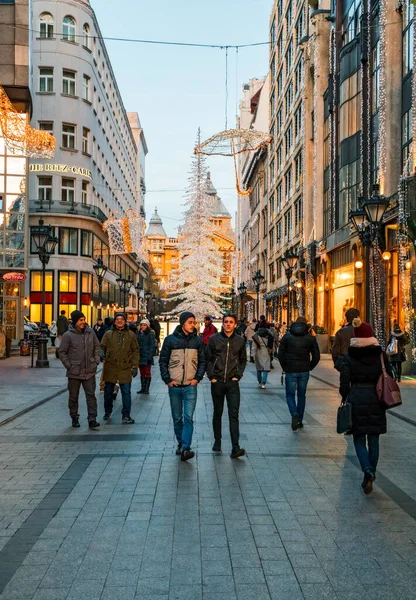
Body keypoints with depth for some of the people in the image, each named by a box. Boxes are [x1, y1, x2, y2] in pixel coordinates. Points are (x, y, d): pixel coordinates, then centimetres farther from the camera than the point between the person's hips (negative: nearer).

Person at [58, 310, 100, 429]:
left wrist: (96, 361, 3)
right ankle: (74, 418, 24)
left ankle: (92, 419, 1)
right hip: (74, 372, -2)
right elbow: (62, 352, -4)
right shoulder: (68, 335, -9)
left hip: (89, 371, 2)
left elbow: (97, 347, 12)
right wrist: (68, 366, -9)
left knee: (91, 395, -1)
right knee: (73, 396, 10)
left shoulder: (90, 332, 1)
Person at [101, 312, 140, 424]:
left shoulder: (131, 335, 7)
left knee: (126, 392, -3)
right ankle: (107, 412, 31)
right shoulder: (108, 334, 7)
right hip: (110, 368, 1)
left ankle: (126, 416, 4)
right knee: (108, 391, 12)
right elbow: (102, 347, 7)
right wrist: (103, 354, -16)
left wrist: (135, 366, 1)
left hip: (125, 369, -1)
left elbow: (135, 351, 7)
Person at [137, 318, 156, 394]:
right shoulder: (139, 333, 11)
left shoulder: (151, 334, -5)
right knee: (142, 373, 10)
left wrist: (150, 356, -15)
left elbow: (152, 346, -8)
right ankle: (142, 388, 16)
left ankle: (147, 389, 2)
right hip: (140, 356, 6)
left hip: (147, 357, -6)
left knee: (147, 373, -1)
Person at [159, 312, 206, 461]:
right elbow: (163, 361, 5)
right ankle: (180, 443, 26)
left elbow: (202, 361, 8)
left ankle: (185, 448, -13)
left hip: (190, 386, -1)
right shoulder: (170, 339, 0)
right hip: (174, 386, 1)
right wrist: (167, 380, -3)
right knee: (177, 418, 10)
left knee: (188, 417, -10)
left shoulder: (198, 340, 3)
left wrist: (198, 378, -3)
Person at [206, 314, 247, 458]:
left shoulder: (240, 341, 3)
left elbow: (243, 360, 13)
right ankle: (217, 441, 28)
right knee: (217, 413, 13)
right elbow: (208, 359, 2)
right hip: (217, 382, 0)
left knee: (234, 414, -7)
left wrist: (238, 375, 2)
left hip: (232, 383, 0)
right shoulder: (214, 339, -1)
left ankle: (235, 448, -11)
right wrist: (211, 376, -5)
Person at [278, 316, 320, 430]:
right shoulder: (310, 338, 2)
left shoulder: (287, 336, -1)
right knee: (301, 395, 13)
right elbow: (316, 356, 0)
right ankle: (299, 421, 17)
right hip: (304, 371, 2)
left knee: (290, 394, 8)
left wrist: (284, 367, 7)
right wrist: (309, 367, 11)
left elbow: (280, 354, -3)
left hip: (290, 371, -2)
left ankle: (294, 414, -18)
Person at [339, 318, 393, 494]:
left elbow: (344, 382, -6)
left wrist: (346, 399, 8)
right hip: (376, 402, 2)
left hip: (356, 401, -1)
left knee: (359, 440, 7)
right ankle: (371, 473, 20)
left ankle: (368, 471, -14)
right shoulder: (380, 354, -2)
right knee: (373, 440, 13)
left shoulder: (349, 356, -6)